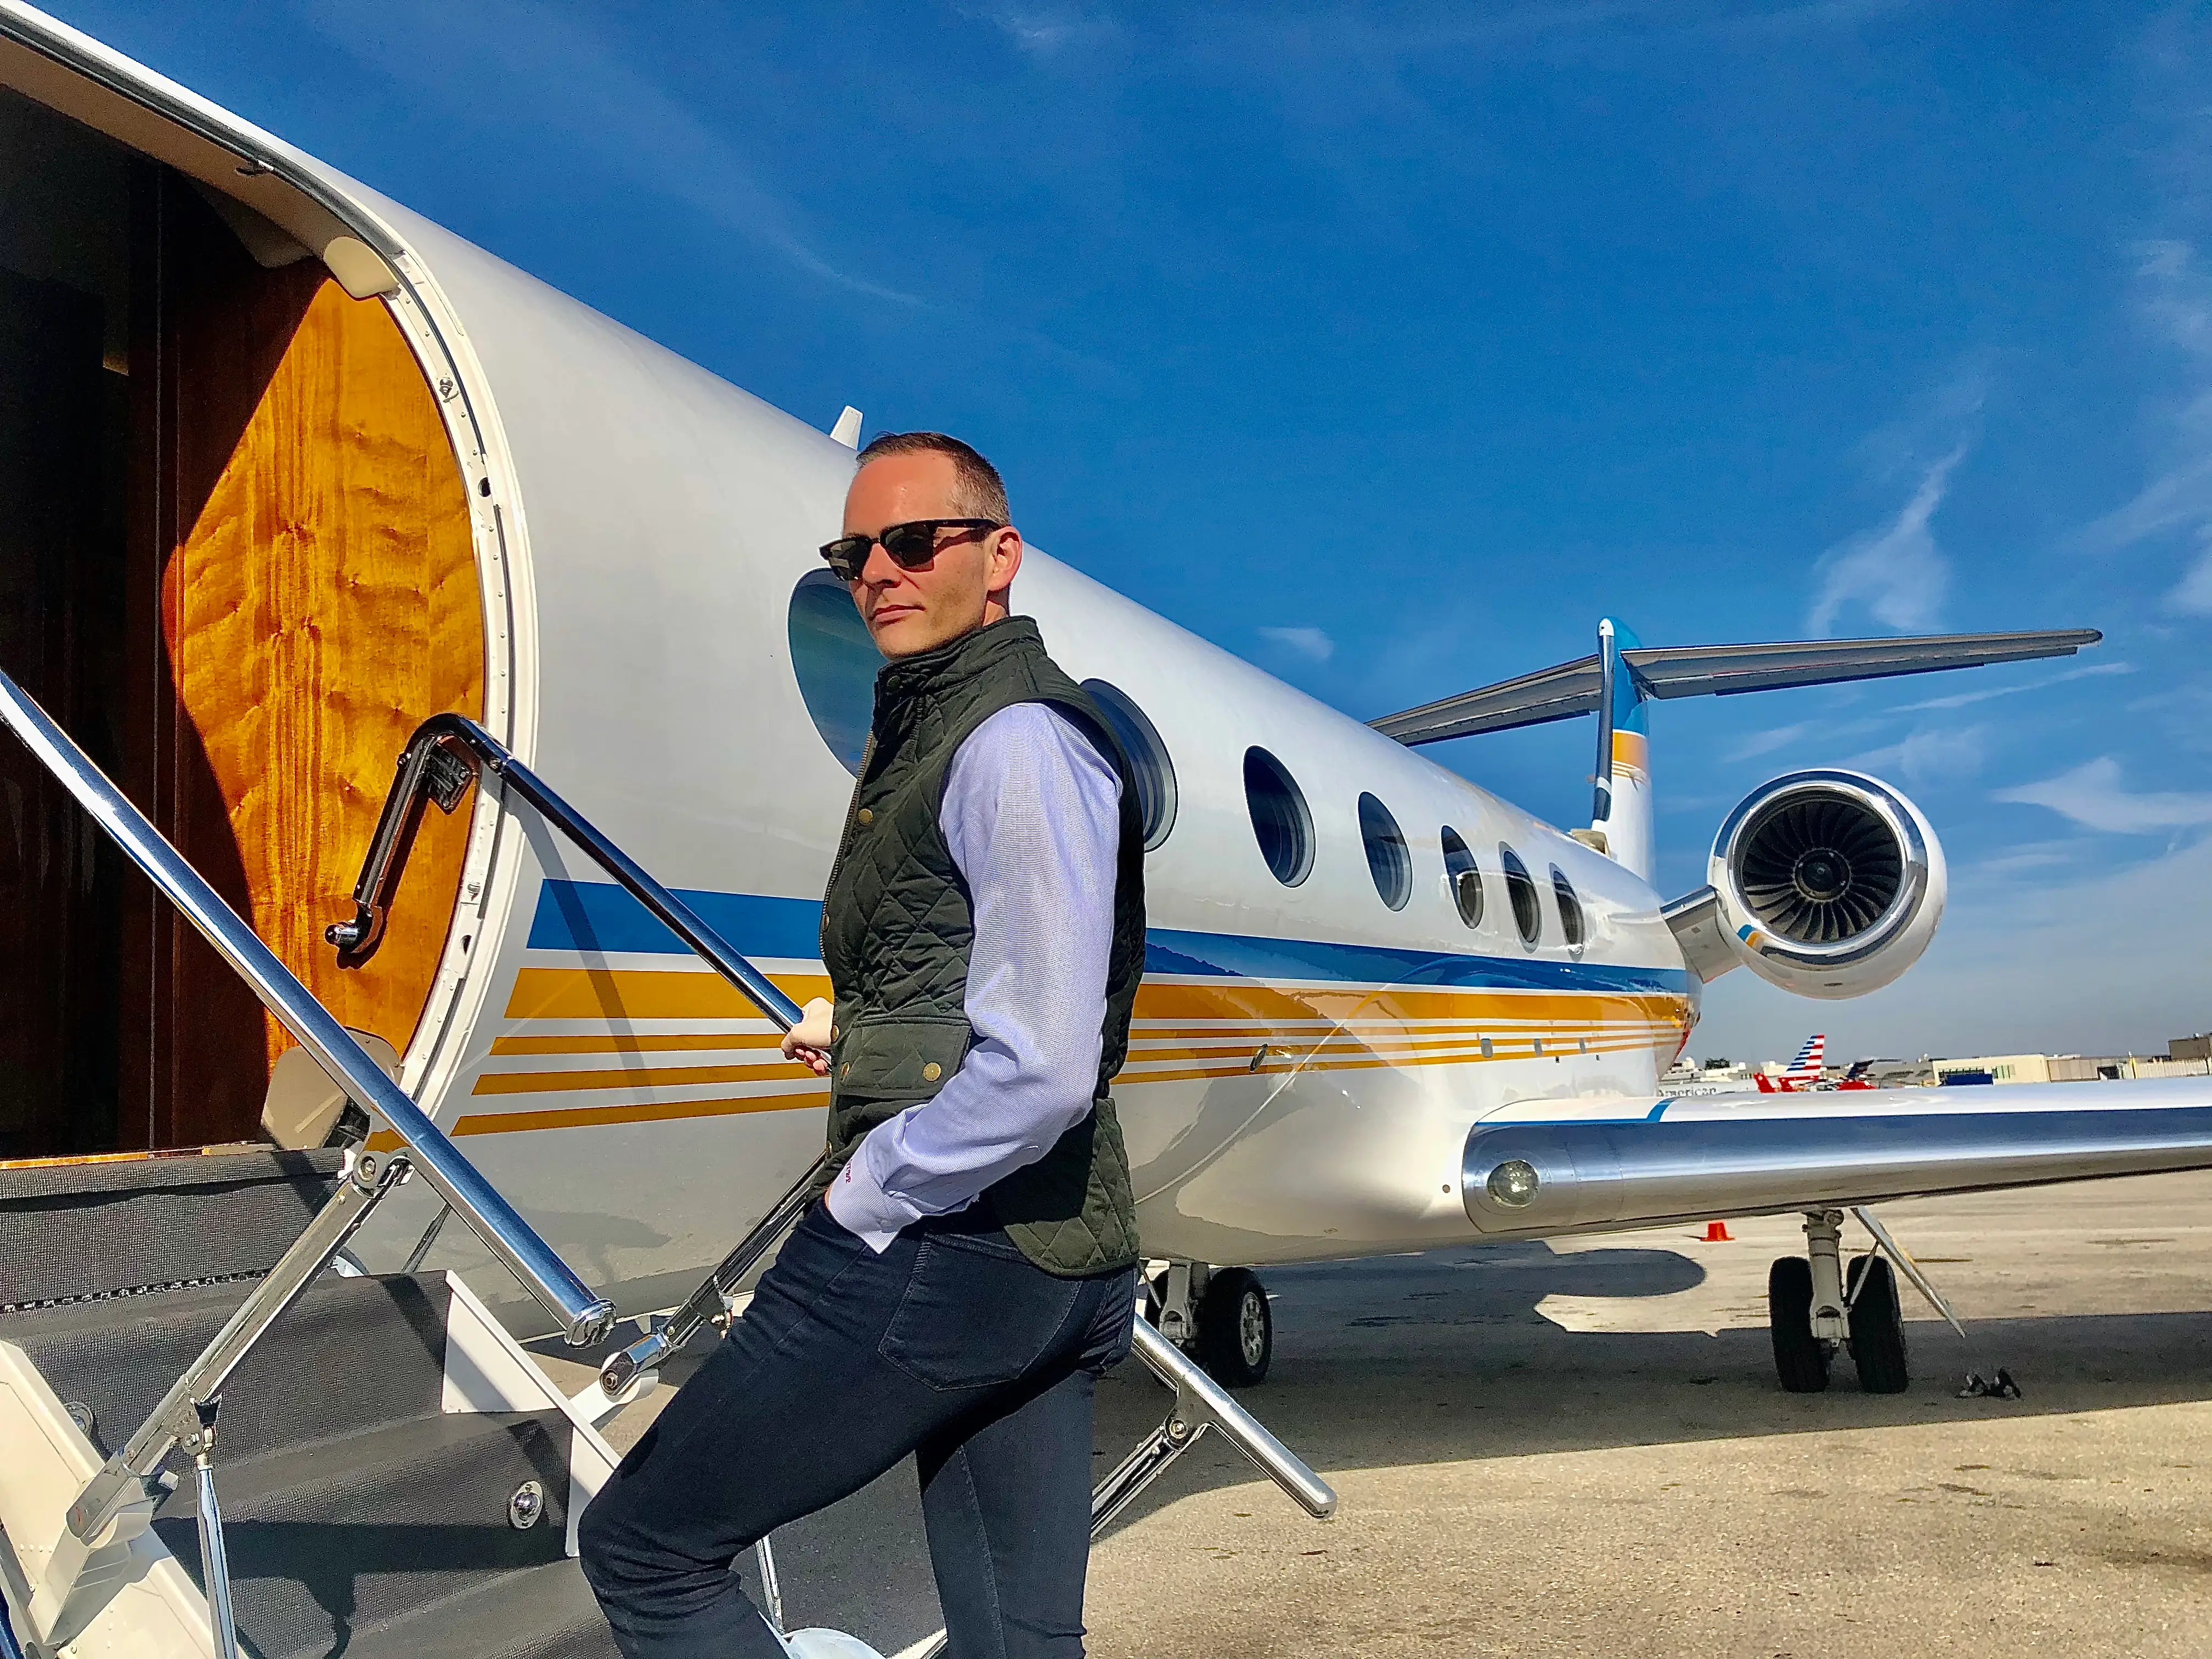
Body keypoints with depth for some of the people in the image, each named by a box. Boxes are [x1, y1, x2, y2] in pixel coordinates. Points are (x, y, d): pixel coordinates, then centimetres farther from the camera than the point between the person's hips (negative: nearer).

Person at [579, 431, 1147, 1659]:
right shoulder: (923, 724, 18)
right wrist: (865, 1026, 23)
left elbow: (1040, 1075, -23)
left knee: (641, 1548, 3)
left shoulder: (1017, 741, -15)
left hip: (937, 1247, -10)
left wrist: (861, 1198, -12)